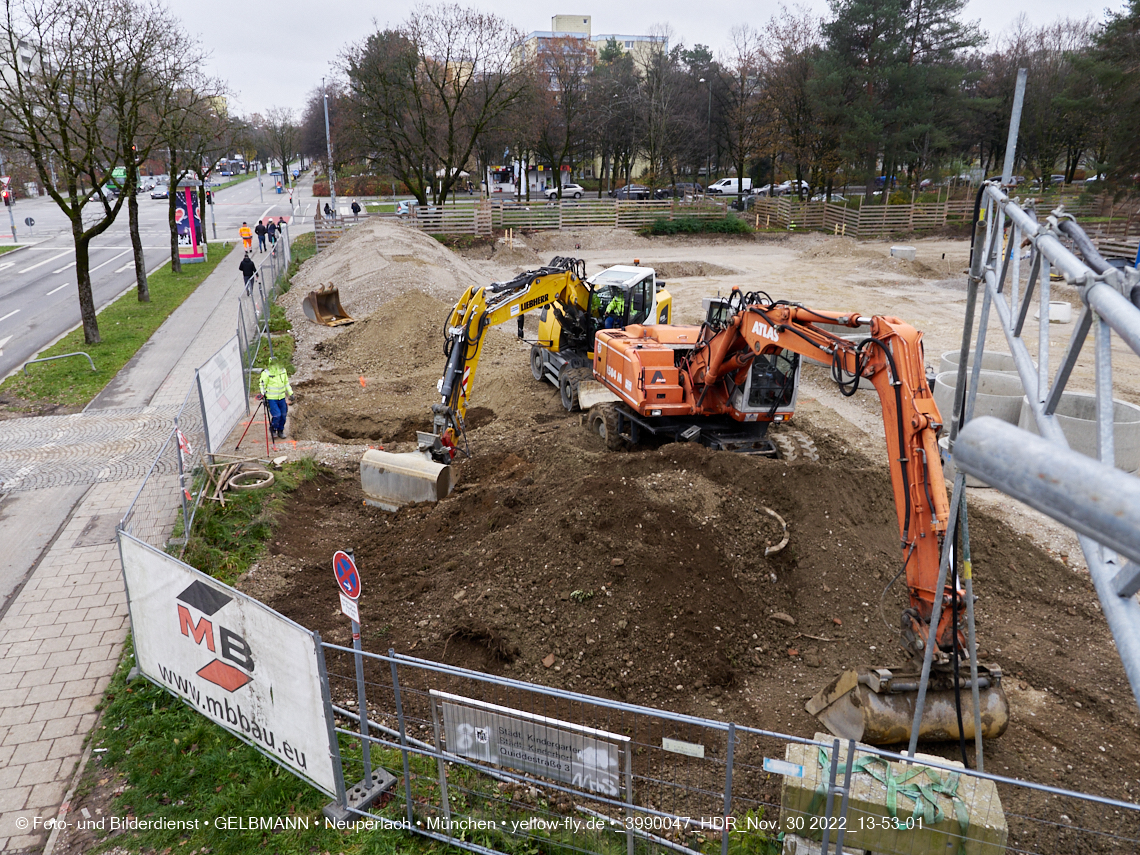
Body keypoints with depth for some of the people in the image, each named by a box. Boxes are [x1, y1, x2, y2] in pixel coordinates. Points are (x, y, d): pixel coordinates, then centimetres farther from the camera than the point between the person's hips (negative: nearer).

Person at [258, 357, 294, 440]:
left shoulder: (283, 371, 4)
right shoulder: (266, 373, -14)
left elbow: (286, 383, 17)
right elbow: (262, 385, -5)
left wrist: (291, 393, 17)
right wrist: (263, 394, -13)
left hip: (282, 397, 6)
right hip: (271, 398, -6)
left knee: (283, 415, 7)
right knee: (277, 415, -13)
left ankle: (280, 431, 27)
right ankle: (273, 430, 13)